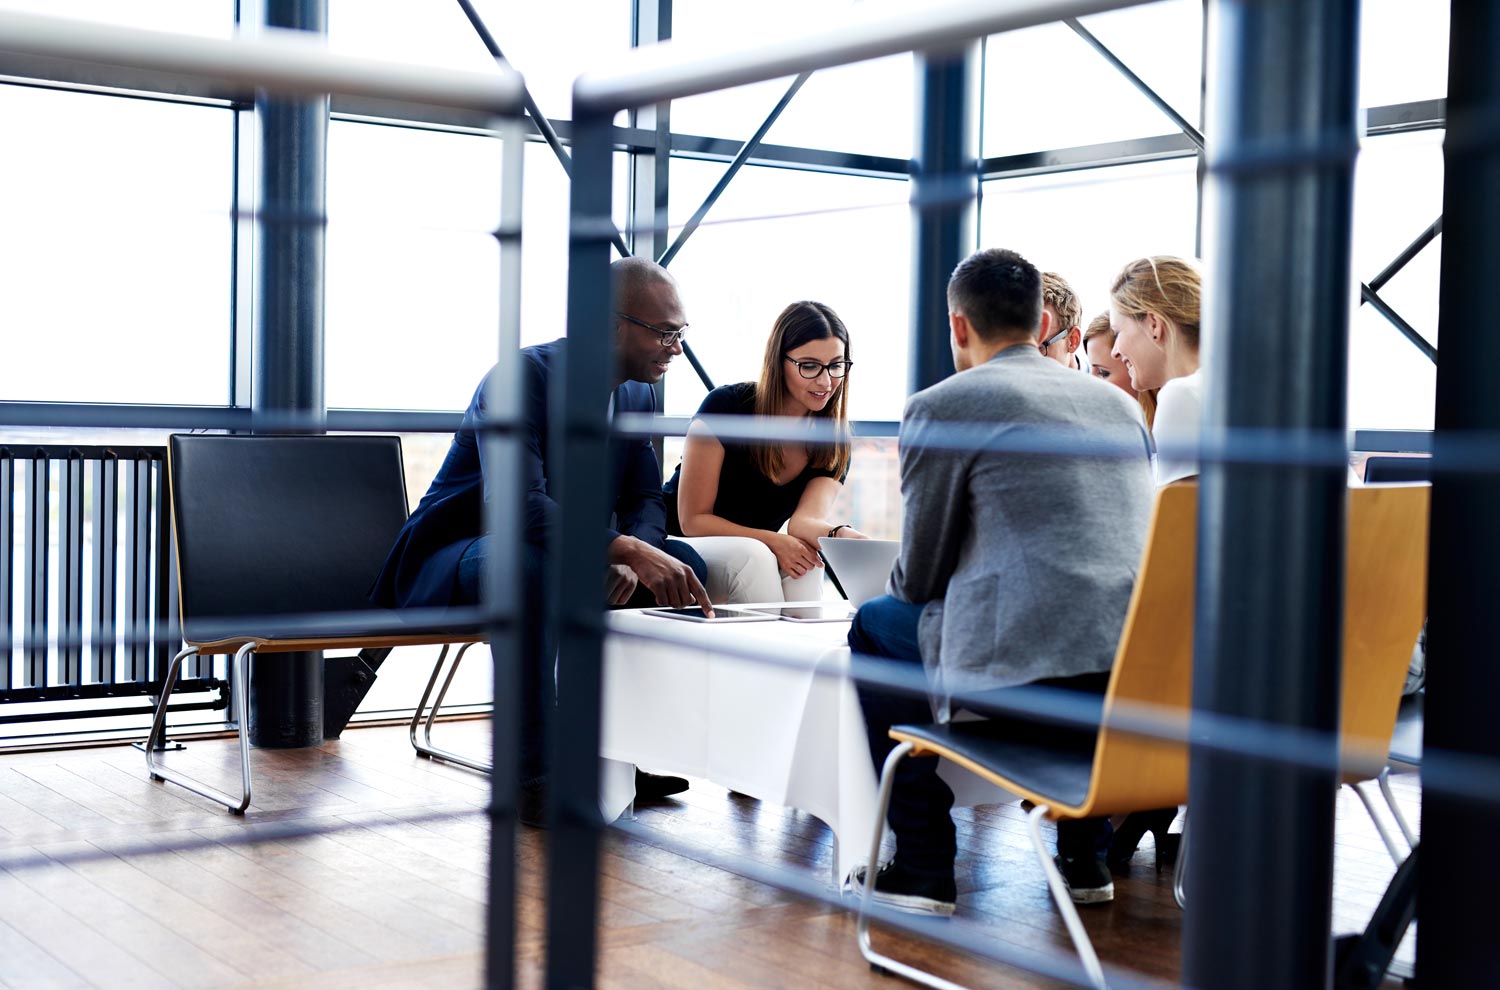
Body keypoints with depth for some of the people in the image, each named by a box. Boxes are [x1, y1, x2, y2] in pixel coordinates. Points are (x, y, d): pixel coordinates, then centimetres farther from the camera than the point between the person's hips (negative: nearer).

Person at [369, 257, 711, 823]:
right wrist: (629, 551, -46)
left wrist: (629, 562, -22)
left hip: (548, 559, 8)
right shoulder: (523, 375, -23)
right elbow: (518, 504, -36)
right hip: (447, 562, -7)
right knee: (529, 567, -40)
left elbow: (645, 501, 3)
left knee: (682, 564, -8)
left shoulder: (638, 396, 3)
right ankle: (532, 776, -32)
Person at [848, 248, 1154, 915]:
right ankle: (1084, 854, 38)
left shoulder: (941, 407, 1)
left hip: (1031, 673, -6)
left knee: (877, 626, 20)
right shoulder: (1117, 403, 20)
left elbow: (919, 577, 5)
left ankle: (924, 866, 18)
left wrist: (900, 586, 31)